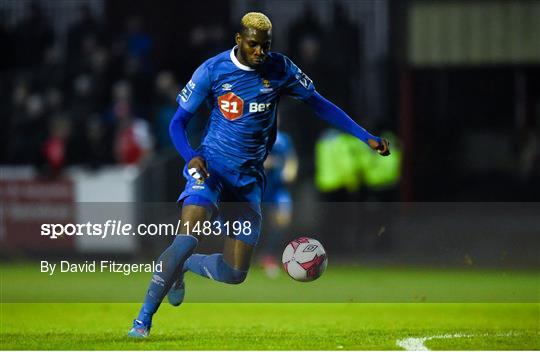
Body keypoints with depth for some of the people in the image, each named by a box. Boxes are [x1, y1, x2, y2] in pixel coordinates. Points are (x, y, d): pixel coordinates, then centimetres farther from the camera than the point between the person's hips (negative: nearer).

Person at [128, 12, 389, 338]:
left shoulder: (279, 69, 0)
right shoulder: (213, 70, -7)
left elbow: (319, 104, 9)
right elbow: (179, 121, -2)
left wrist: (367, 138, 4)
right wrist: (191, 157, -22)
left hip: (249, 177, 3)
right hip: (212, 166, -3)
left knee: (235, 273, -3)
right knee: (189, 237, -27)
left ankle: (182, 265, 28)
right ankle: (143, 319, -19)